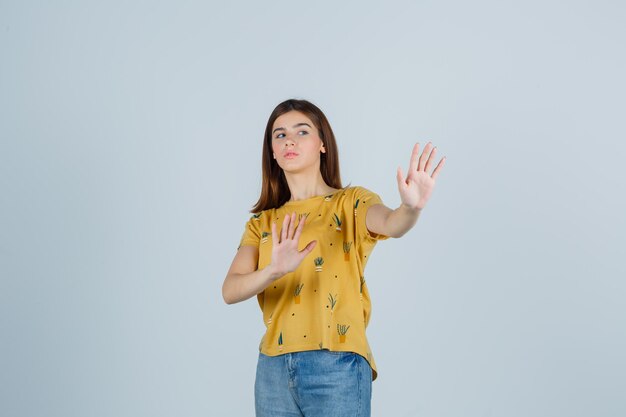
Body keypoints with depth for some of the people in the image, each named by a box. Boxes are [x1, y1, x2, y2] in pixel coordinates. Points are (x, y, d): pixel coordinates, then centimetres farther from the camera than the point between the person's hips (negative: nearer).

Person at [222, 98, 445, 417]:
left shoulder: (351, 202, 2)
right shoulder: (263, 223, 11)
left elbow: (391, 224, -20)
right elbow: (230, 291, -4)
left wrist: (411, 208, -43)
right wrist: (274, 271, -23)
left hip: (337, 366, -3)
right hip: (274, 369, 3)